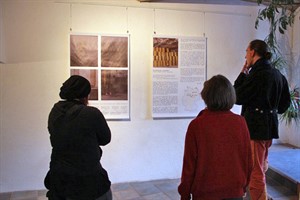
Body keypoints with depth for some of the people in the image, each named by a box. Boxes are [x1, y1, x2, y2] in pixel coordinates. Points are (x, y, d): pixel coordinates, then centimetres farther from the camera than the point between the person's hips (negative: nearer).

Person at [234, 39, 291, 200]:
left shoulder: (257, 73, -18)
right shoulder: (277, 74, 9)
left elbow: (238, 97, -12)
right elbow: (285, 102, 16)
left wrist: (243, 74, -5)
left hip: (255, 126, -9)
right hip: (270, 125, 9)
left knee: (255, 171, -1)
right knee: (262, 167, 22)